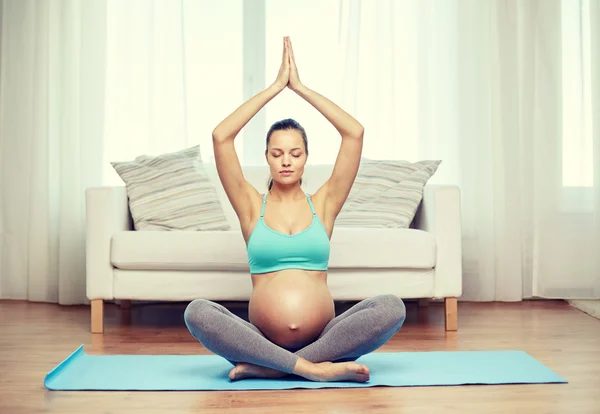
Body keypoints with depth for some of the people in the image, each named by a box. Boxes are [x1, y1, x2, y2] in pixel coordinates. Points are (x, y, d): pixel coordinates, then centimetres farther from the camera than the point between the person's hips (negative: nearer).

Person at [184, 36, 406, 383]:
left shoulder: (324, 204, 11)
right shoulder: (252, 206, 9)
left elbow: (355, 133, 2)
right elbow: (221, 136, -2)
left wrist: (300, 87, 5)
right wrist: (275, 87, 2)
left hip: (322, 338, 1)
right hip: (262, 338, -1)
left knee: (392, 307, -27)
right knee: (198, 312, -29)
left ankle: (267, 368, -22)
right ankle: (313, 368, -26)